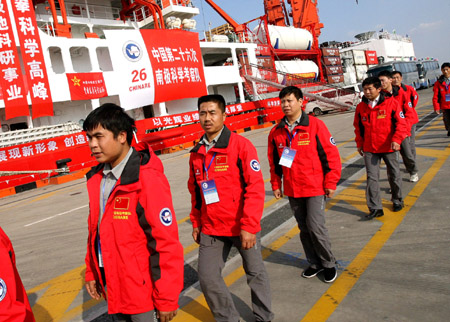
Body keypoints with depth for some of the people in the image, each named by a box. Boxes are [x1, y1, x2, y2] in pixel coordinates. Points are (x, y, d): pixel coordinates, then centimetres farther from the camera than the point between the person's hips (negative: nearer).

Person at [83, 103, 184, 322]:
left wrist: (167, 299, -17)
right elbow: (95, 229, 11)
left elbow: (168, 244, -21)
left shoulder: (147, 179, -21)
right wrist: (92, 272, 15)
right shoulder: (97, 178, 2)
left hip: (141, 289, -7)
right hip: (112, 286, 7)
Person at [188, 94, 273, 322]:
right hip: (211, 229, 4)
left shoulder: (241, 145, -12)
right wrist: (196, 222, 14)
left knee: (255, 273, 13)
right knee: (207, 277, 5)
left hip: (242, 227, -4)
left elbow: (255, 188, -15)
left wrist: (249, 226, -19)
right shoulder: (197, 152, 4)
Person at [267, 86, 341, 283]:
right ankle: (314, 263, 32)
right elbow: (274, 161, 12)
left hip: (315, 187, -4)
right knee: (304, 229, 13)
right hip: (292, 190, 4)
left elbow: (331, 155, -7)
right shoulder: (276, 132, 3)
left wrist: (331, 183, -7)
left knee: (316, 227, -6)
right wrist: (275, 185, 11)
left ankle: (329, 264, 18)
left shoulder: (315, 125, -9)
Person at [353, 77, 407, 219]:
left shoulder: (391, 103, -6)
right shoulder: (361, 107, 2)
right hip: (370, 149, 2)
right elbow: (358, 127, 13)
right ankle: (375, 208, 1)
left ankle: (397, 201, 36)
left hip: (389, 147, -1)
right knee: (372, 177, -4)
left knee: (394, 175, 14)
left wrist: (396, 140, -17)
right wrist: (359, 144, 11)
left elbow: (401, 123, -6)